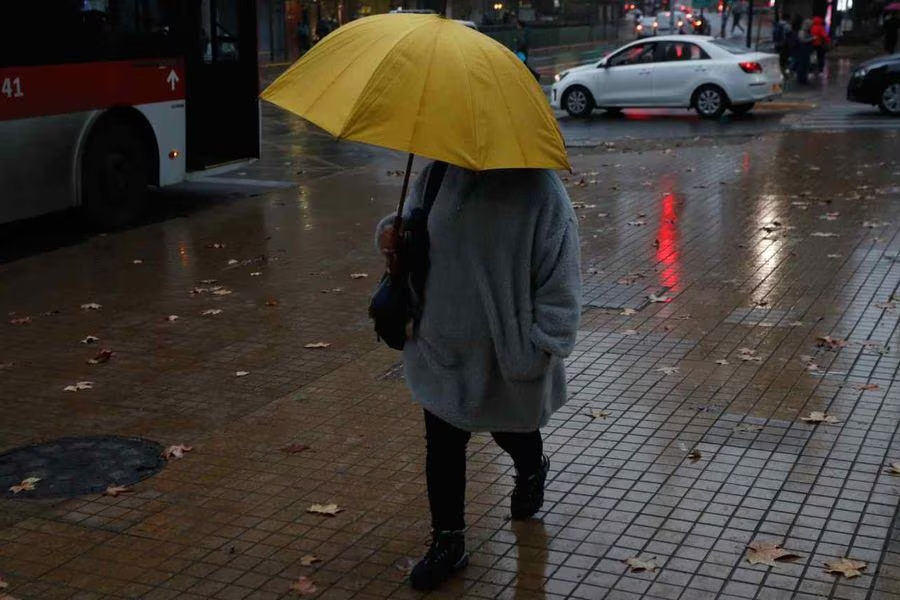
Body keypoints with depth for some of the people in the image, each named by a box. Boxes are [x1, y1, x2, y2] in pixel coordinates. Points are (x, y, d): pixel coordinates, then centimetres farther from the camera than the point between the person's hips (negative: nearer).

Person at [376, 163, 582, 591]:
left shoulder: (538, 191, -20)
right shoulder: (438, 175, -4)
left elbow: (560, 283, -17)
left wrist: (543, 345, -19)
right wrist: (390, 232, -10)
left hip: (507, 356, -3)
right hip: (441, 348, 4)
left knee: (511, 429, 22)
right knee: (442, 445, 9)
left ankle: (530, 474, 58)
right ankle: (447, 542, 25)